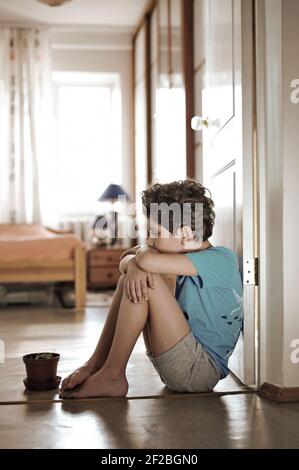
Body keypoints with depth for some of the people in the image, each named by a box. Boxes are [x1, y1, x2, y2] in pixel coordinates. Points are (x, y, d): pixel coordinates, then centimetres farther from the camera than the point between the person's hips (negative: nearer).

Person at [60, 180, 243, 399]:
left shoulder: (223, 260, -18)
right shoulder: (189, 255, 8)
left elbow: (148, 261, -30)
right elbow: (126, 260, 8)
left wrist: (143, 249, -6)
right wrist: (133, 266, -17)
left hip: (201, 370, -9)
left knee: (147, 282, -20)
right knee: (132, 279, 6)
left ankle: (112, 376, -11)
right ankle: (95, 365, 3)